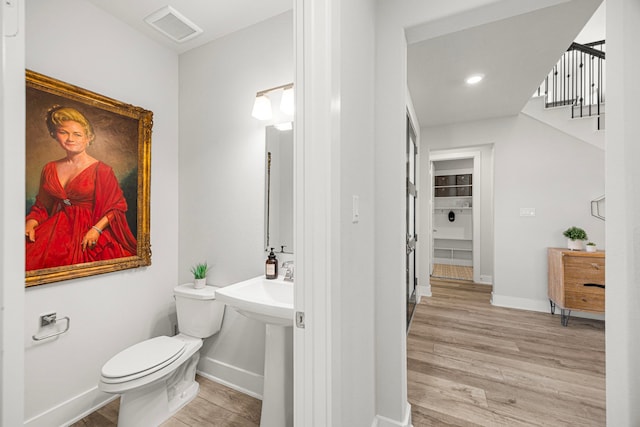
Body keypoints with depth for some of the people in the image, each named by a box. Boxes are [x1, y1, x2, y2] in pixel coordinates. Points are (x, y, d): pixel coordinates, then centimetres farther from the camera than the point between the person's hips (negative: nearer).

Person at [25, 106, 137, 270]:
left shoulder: (101, 170, -7)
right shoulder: (49, 169, 11)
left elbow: (118, 205, -7)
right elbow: (42, 206, 20)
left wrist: (97, 229, -16)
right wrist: (31, 222, 0)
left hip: (88, 233, -5)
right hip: (56, 230, 5)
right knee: (29, 259, -17)